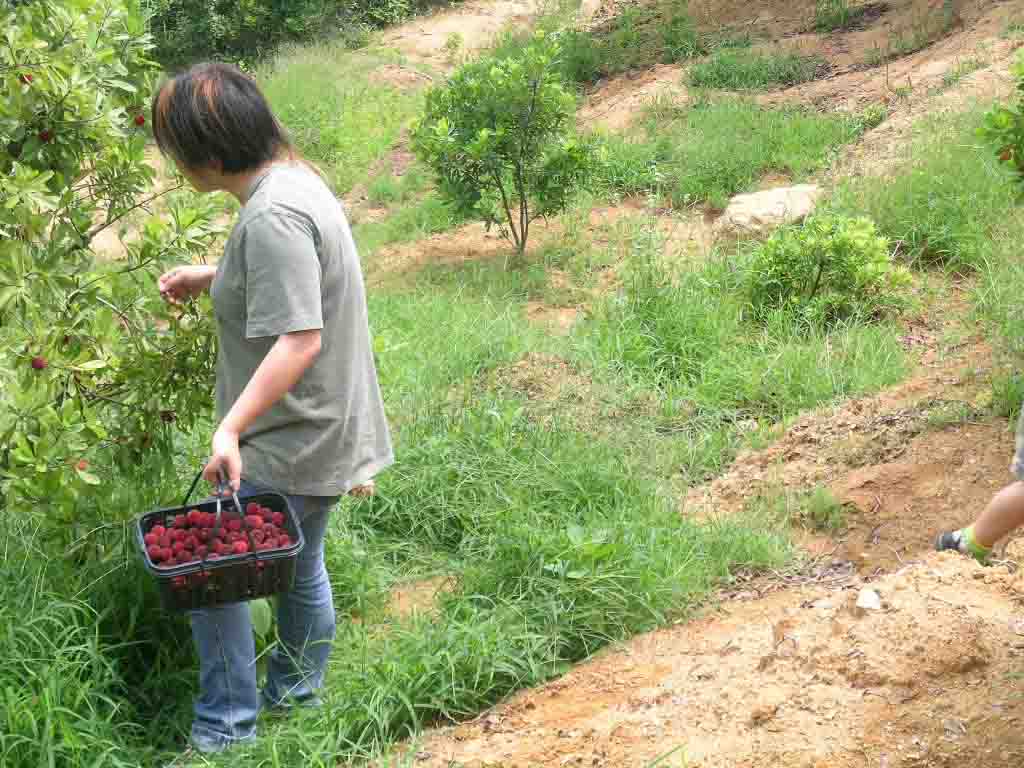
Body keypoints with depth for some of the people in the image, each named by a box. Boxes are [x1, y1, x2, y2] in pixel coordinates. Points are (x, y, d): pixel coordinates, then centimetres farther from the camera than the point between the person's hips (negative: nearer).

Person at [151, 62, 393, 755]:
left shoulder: (272, 216, -26)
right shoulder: (294, 179, 6)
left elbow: (299, 339, -30)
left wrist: (231, 427, -32)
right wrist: (211, 276, 16)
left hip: (292, 447, -10)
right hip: (320, 435, 10)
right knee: (298, 566, 24)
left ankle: (225, 732, 12)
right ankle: (299, 695, 41)